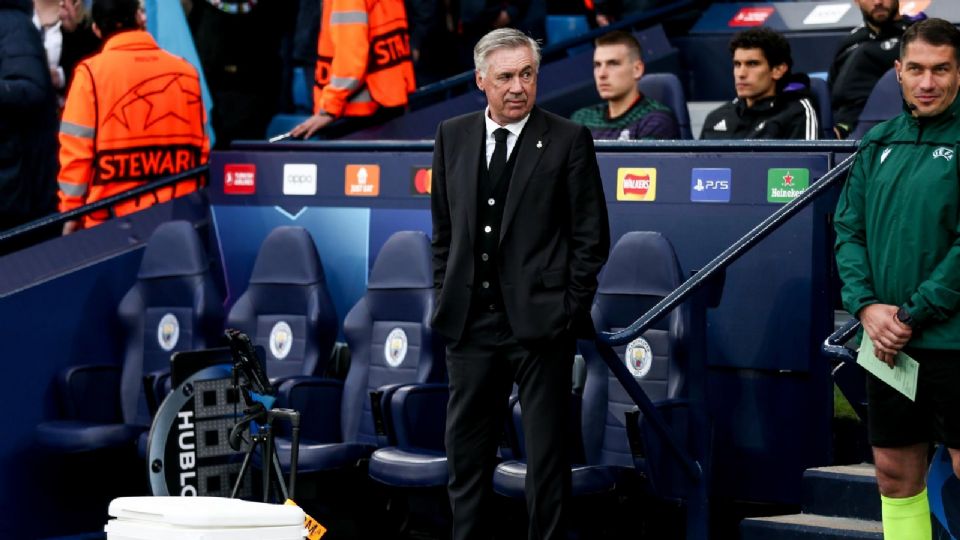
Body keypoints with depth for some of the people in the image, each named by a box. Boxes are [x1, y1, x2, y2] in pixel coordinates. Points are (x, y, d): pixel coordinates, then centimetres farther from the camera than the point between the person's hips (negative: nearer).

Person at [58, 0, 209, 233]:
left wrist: (71, 211, 3)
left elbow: (77, 150, -5)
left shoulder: (91, 72, -4)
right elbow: (200, 146, 11)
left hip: (112, 217, -3)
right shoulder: (184, 70, 5)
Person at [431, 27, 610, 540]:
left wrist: (570, 310, -6)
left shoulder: (569, 140, -4)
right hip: (470, 322, 4)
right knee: (466, 449, 10)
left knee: (546, 453, 4)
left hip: (540, 320, -4)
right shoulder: (452, 136, 7)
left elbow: (591, 237, -3)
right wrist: (446, 297, 8)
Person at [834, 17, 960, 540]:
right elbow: (849, 231, 10)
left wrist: (913, 316, -13)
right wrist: (867, 306, -6)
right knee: (895, 473, 11)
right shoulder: (878, 143, 11)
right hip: (887, 343, 6)